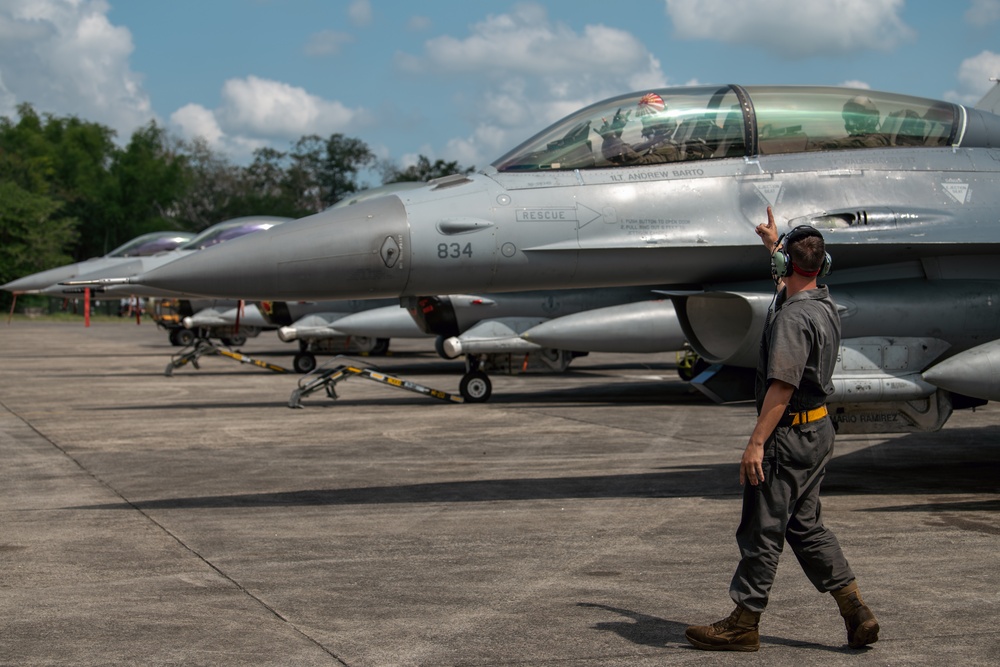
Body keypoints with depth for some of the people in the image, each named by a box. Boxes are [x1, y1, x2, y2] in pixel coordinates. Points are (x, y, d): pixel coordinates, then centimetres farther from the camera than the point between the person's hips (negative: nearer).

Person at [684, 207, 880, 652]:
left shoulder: (792, 318, -20)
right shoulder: (825, 305, 8)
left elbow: (782, 386, -26)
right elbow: (793, 285, 33)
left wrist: (756, 442, -25)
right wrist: (773, 242, 46)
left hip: (789, 434, -9)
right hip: (820, 430, 10)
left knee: (762, 531, -1)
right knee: (806, 526, 16)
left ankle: (743, 624, 8)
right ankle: (856, 613, 14)